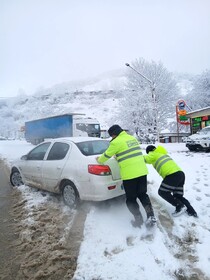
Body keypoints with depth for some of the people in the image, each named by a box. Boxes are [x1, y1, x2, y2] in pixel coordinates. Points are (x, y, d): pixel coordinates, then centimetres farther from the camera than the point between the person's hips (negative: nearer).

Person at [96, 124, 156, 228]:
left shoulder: (116, 142, -9)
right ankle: (150, 216, 15)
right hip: (142, 171, 7)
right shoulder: (132, 138, 14)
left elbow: (106, 155, 1)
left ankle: (139, 219, 15)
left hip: (129, 174, -7)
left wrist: (99, 159, 22)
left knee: (131, 199, 11)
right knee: (143, 194, 20)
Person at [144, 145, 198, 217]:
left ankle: (180, 206, 0)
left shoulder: (153, 154, 4)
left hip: (172, 175, -9)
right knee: (178, 195, 18)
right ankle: (191, 211, 12)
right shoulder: (162, 153, 30)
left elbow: (145, 159, -8)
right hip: (181, 173, 9)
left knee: (162, 192, 4)